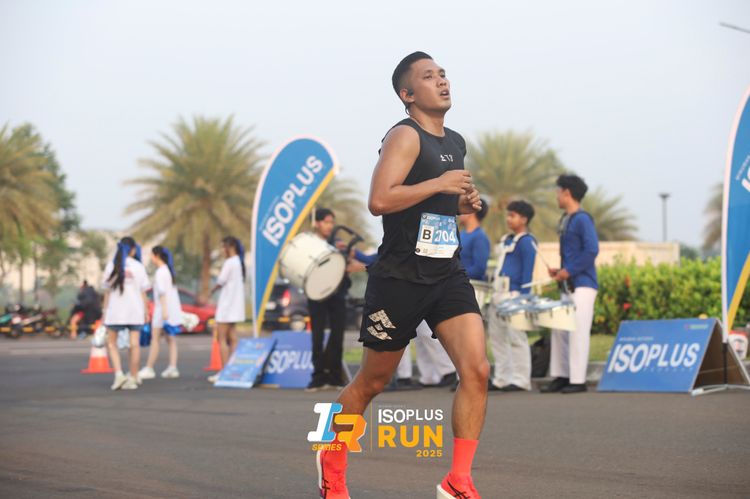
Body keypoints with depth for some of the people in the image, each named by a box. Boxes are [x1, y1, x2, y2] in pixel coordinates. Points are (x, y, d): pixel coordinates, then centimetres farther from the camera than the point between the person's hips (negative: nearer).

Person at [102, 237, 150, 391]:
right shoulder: (138, 267, -1)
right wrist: (146, 312, 8)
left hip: (115, 310, 0)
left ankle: (119, 374, -4)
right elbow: (143, 292, 1)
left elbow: (107, 291, 0)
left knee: (111, 343, 12)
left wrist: (105, 311, 7)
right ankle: (133, 378, 10)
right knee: (134, 344, 6)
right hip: (135, 310, 0)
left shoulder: (111, 266, 0)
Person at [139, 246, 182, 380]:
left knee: (155, 339, -4)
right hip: (173, 309, 9)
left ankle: (149, 369, -2)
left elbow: (162, 292, -18)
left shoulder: (160, 271, -11)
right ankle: (172, 368, -1)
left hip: (163, 308, -9)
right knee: (171, 340, 5)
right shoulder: (169, 270, 16)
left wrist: (164, 310, -22)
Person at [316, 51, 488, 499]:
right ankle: (332, 461, 32)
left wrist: (464, 202, 9)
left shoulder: (457, 143, 13)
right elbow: (379, 200, -26)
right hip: (400, 277, -6)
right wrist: (439, 184, -23)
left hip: (449, 275, 6)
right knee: (373, 382, 8)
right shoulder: (406, 136, -12)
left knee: (477, 370, -12)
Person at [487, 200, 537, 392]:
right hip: (499, 295, 10)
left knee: (516, 337, -7)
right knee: (496, 336, 10)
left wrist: (524, 297, -18)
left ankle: (520, 380, -3)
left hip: (514, 295, -9)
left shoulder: (526, 242, -7)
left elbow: (528, 271, -13)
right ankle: (501, 379, 16)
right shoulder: (506, 240, 19)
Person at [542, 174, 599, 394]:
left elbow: (591, 250, -18)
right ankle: (560, 376, 15)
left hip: (582, 285, -9)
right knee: (559, 330, 9)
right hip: (567, 286, 9)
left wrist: (569, 271, -17)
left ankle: (578, 380, -3)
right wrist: (560, 271, 7)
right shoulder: (565, 220, 16)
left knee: (578, 332, -7)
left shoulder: (582, 219, -10)